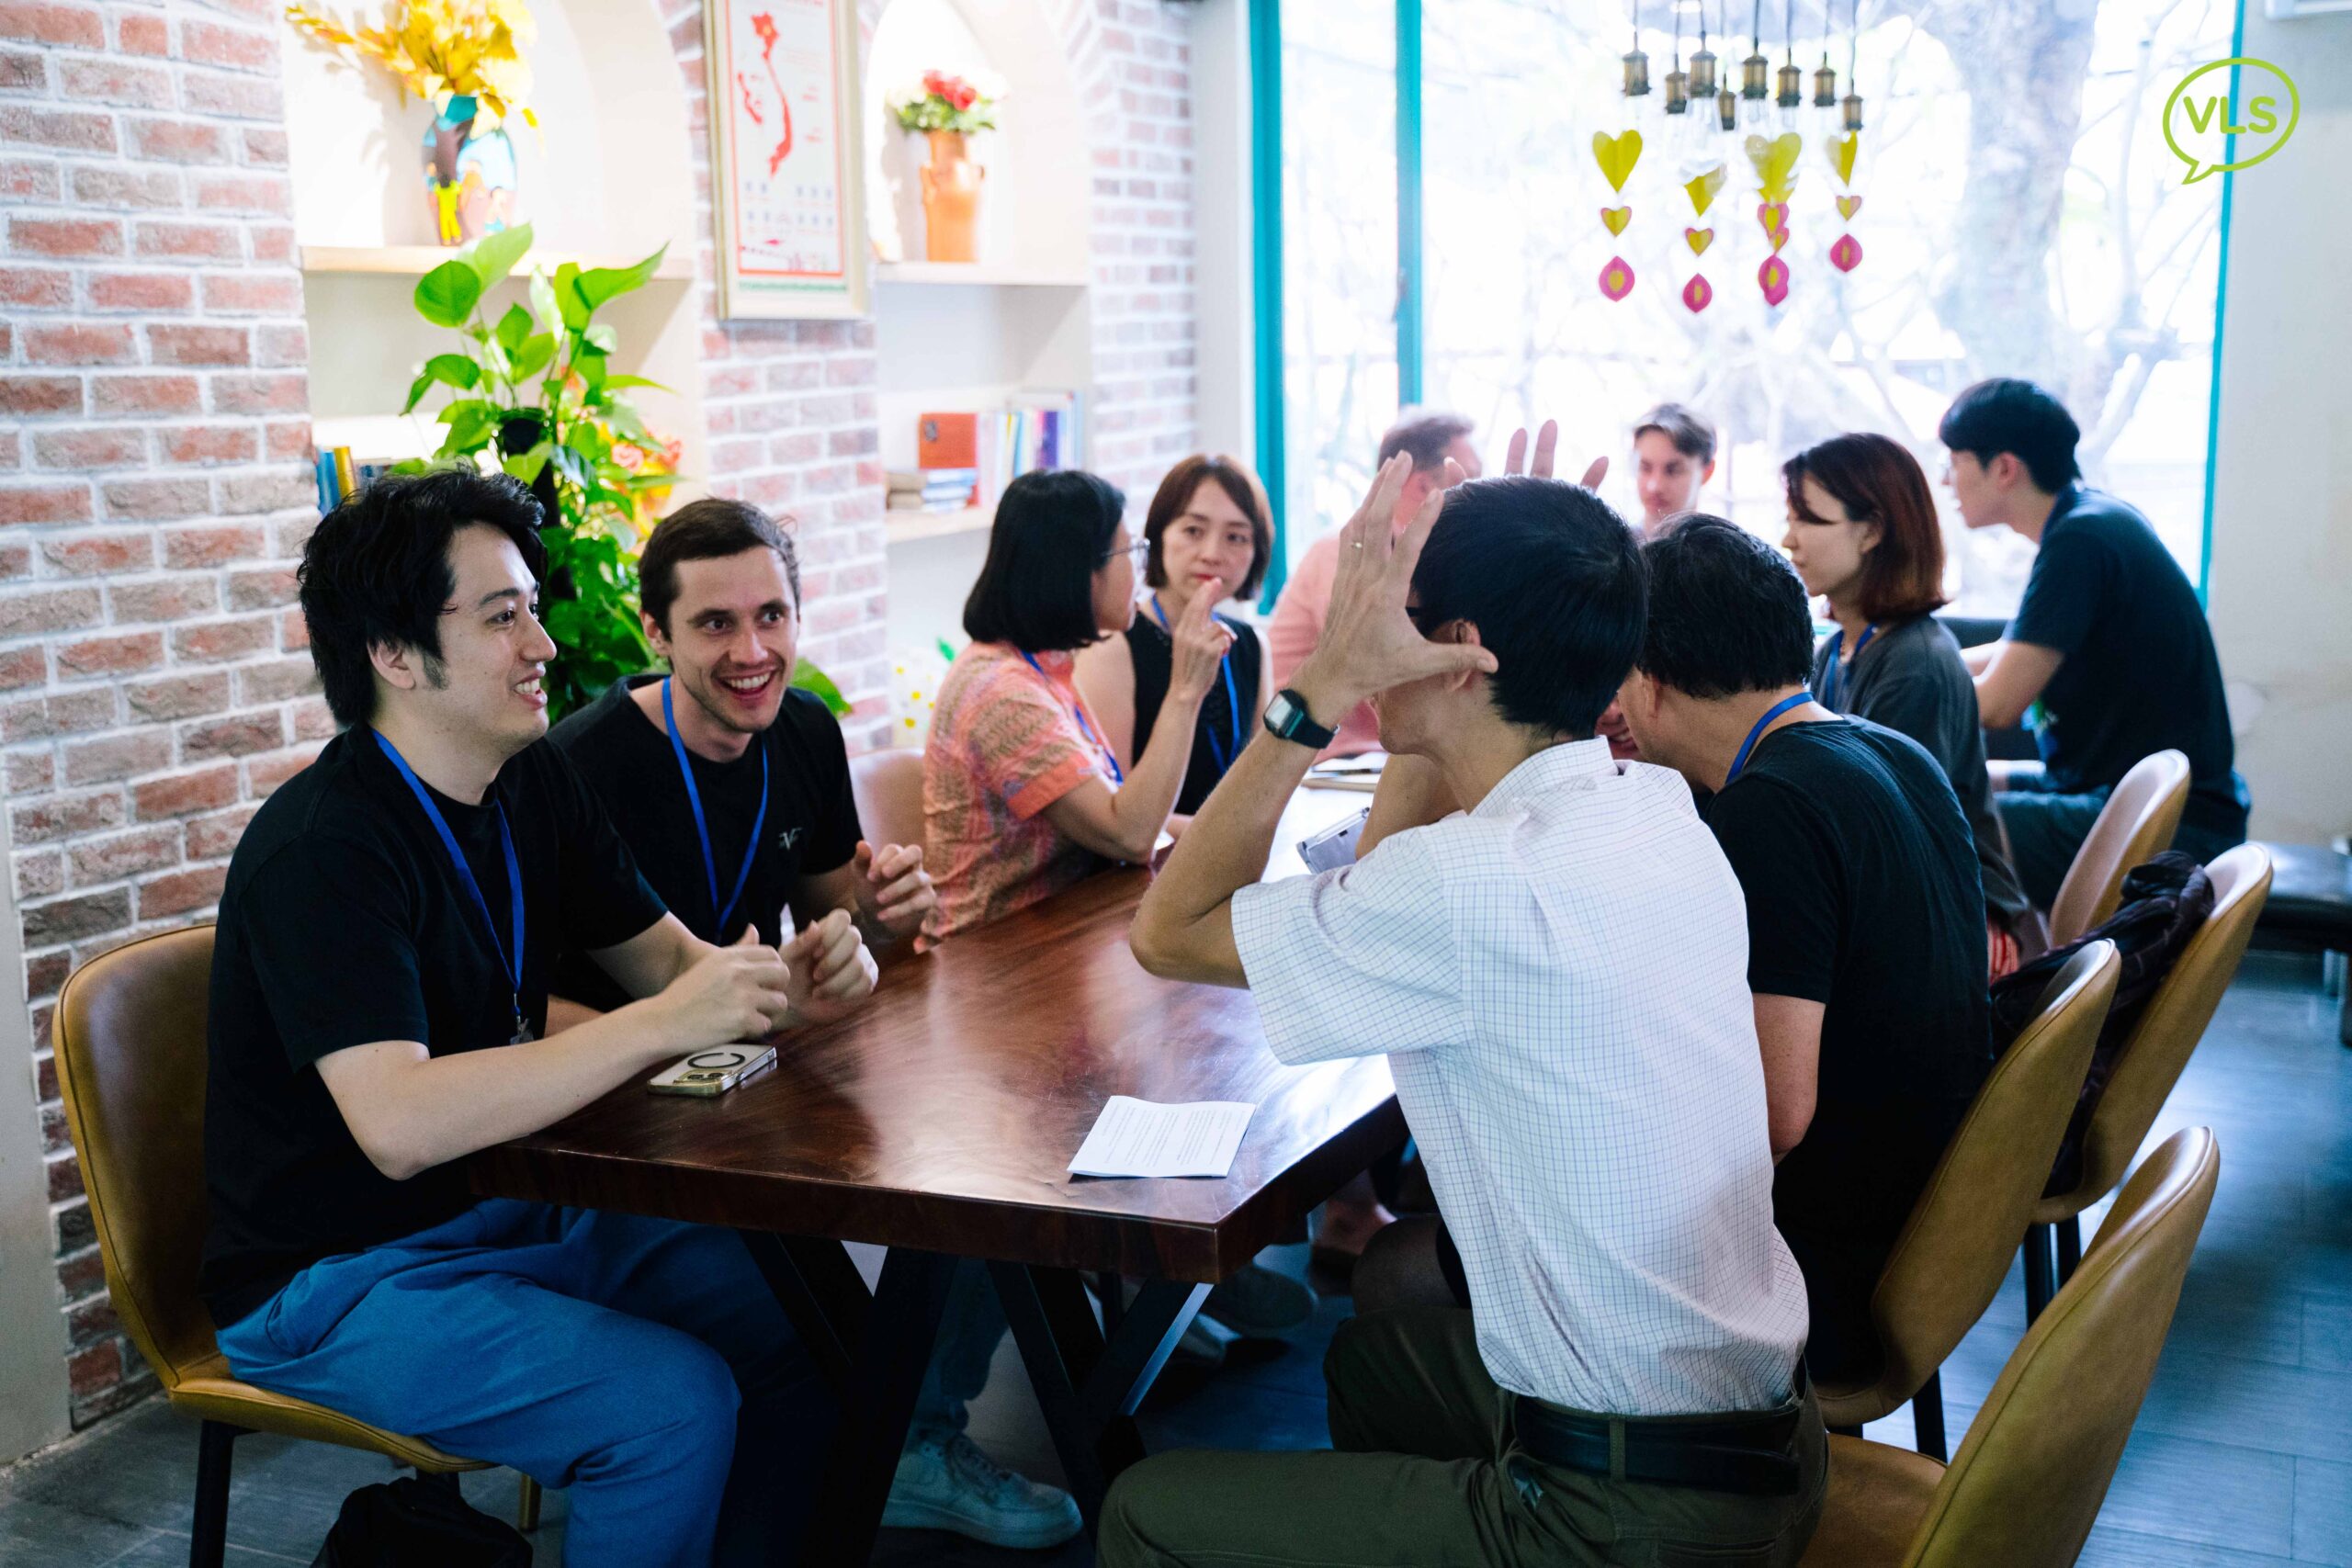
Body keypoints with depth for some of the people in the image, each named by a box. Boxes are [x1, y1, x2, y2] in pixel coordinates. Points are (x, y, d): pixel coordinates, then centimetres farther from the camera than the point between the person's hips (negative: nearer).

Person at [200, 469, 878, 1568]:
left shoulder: (535, 788, 1)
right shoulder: (322, 850, -24)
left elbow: (666, 955, 7)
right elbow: (399, 1127, -34)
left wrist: (782, 987, -16)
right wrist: (661, 1024, -36)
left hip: (507, 1209, 8)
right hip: (333, 1279, -7)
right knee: (676, 1404, -23)